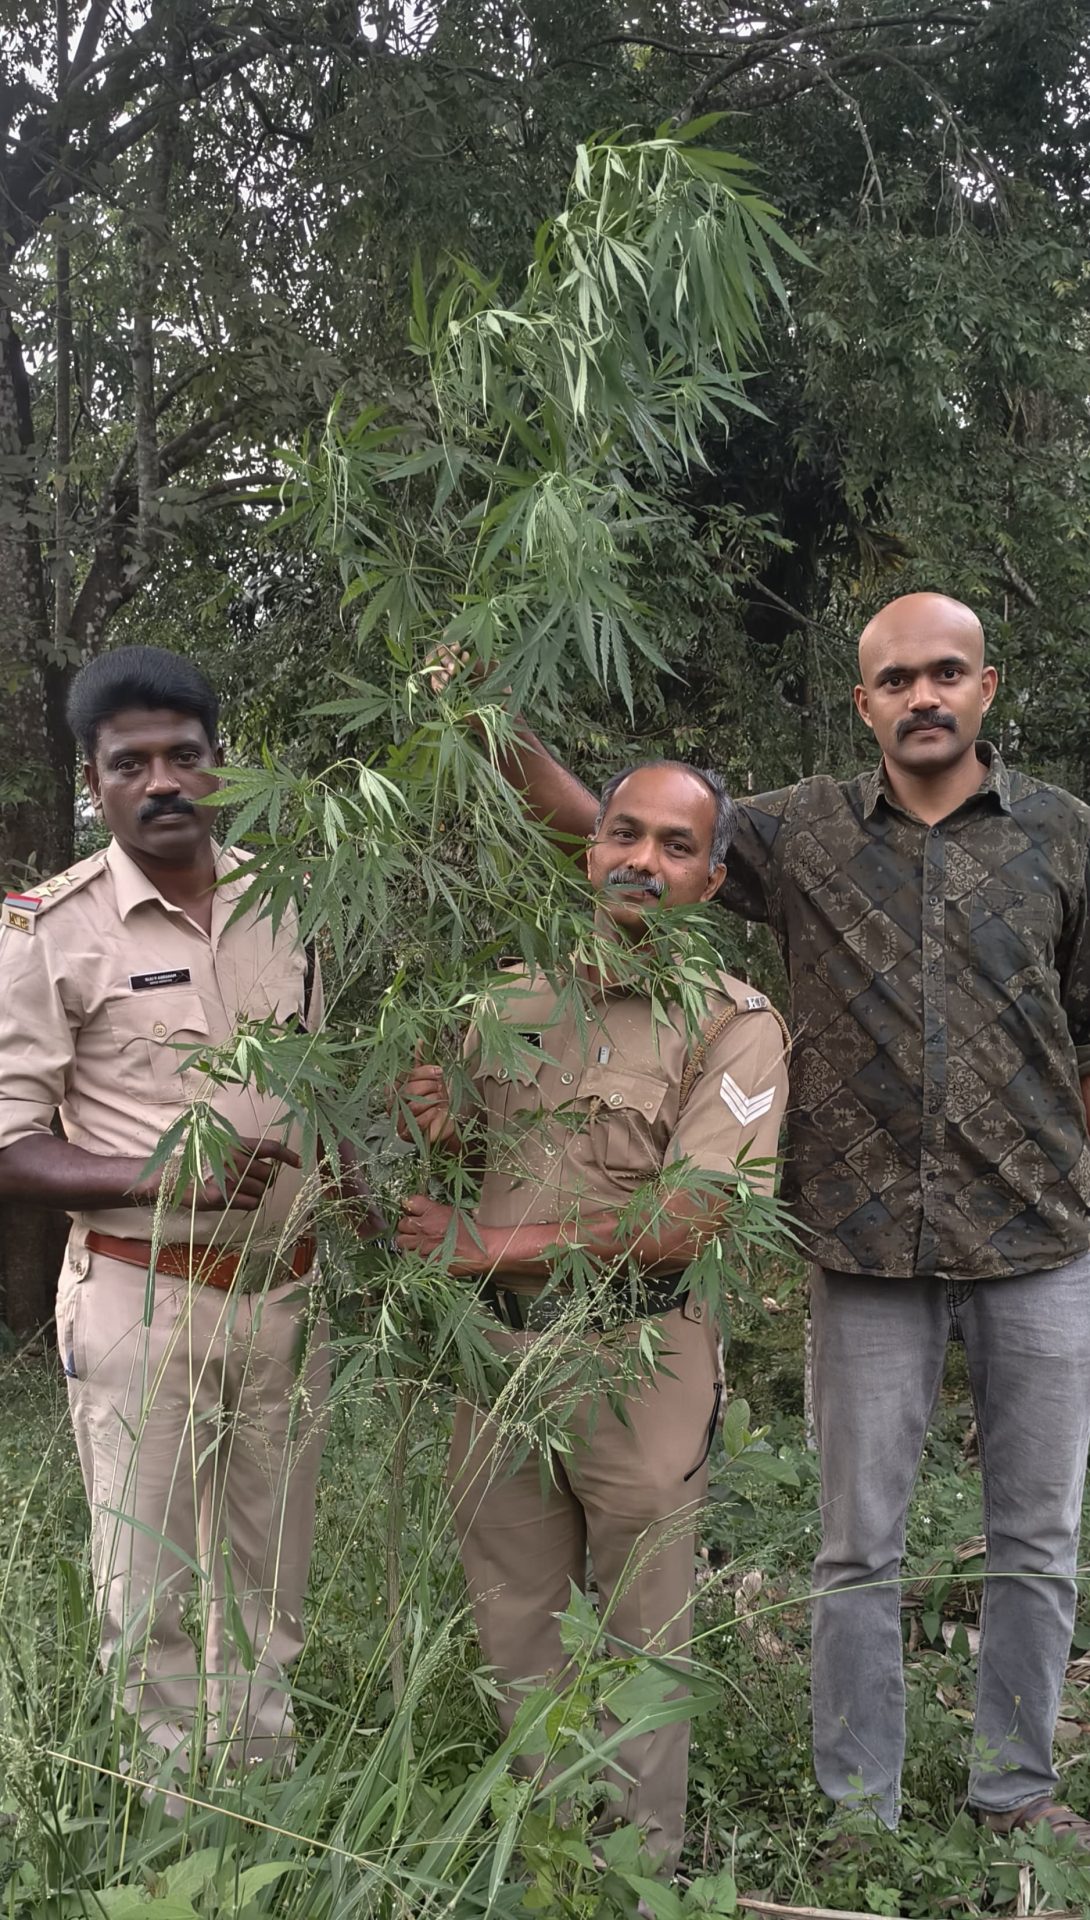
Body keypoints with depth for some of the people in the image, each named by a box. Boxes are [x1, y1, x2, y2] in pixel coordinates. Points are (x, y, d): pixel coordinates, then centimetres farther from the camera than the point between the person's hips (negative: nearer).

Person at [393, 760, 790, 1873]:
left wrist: (491, 1245, -19)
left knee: (639, 1636, 9)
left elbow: (680, 1225, -19)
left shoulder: (734, 1024, -9)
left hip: (635, 1361, -5)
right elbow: (453, 1153, 20)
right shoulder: (518, 998, 8)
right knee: (516, 1617, 16)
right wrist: (430, 1121, -5)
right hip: (500, 1345, 5)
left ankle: (644, 1865, 29)